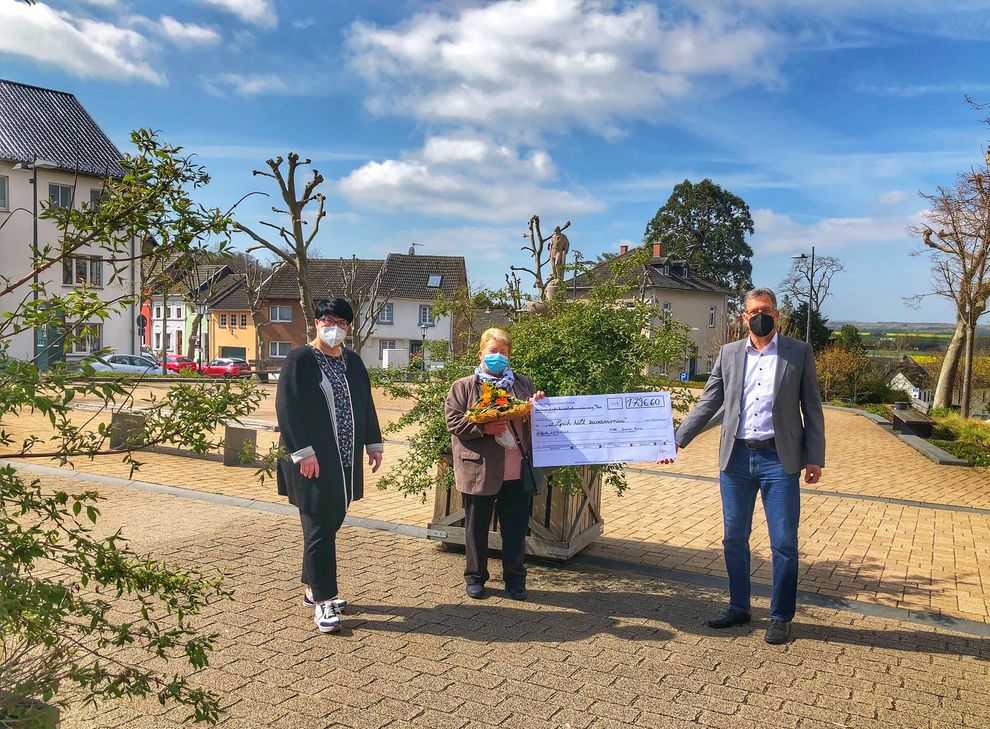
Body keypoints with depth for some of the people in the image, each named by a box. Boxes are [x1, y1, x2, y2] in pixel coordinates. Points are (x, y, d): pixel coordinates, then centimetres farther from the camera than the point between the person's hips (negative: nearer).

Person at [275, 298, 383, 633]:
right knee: (319, 528, -3)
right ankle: (322, 602, 6)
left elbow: (366, 405, 17)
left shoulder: (352, 361, 12)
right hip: (314, 461, -6)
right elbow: (287, 408, -14)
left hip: (345, 460, 6)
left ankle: (313, 589, 27)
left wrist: (374, 443, 13)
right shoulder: (300, 359, -8)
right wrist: (303, 452, -20)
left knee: (330, 524, 13)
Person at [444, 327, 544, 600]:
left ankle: (515, 579, 25)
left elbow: (533, 420, 19)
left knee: (516, 529, 9)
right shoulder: (463, 387, 4)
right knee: (476, 527, 9)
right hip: (480, 472, -2)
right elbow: (454, 422, -5)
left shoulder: (523, 383, 14)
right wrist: (484, 427, -18)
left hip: (517, 473, 3)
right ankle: (475, 577, 26)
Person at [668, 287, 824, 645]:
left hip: (779, 459, -3)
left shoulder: (799, 353, 2)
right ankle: (738, 608, 27)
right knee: (734, 538, 11)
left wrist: (815, 457, -3)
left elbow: (812, 409, 3)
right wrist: (678, 439, 1)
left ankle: (781, 618, 17)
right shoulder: (729, 354, 9)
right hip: (736, 458, 3)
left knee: (784, 543, 2)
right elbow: (708, 403, 9)